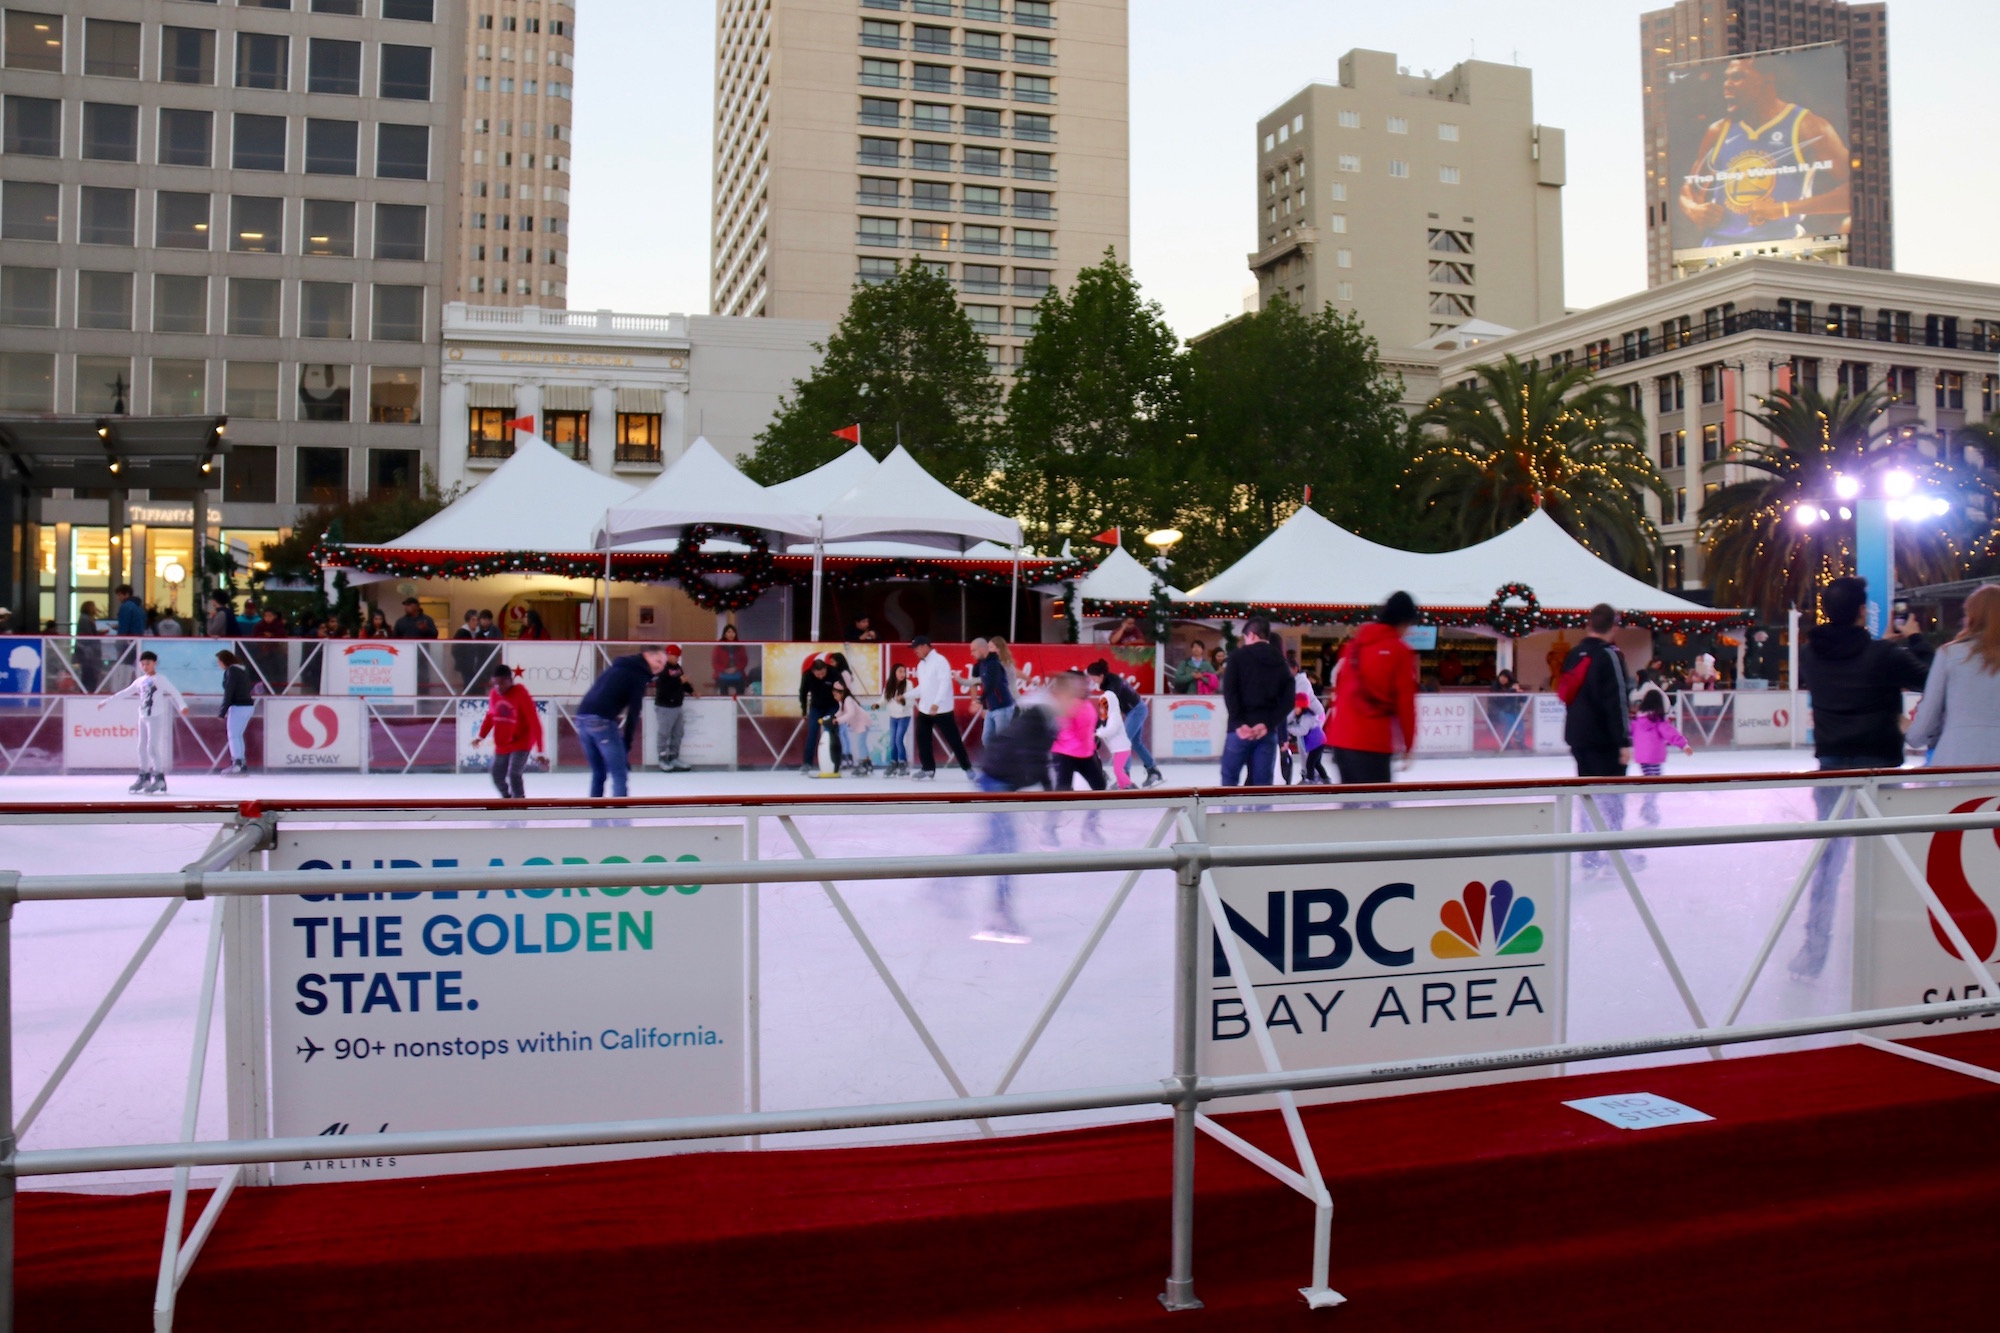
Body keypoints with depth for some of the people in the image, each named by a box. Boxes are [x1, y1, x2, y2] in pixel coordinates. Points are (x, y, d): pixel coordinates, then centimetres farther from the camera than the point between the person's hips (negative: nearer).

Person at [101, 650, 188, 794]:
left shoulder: (160, 679, -5)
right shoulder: (140, 681, 13)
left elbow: (174, 692, -15)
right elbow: (125, 693, 19)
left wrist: (182, 706, -30)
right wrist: (106, 701, 20)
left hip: (156, 717, -7)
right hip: (143, 717, 7)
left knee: (152, 747, -13)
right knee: (142, 748, 9)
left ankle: (159, 778, -12)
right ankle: (144, 777, 16)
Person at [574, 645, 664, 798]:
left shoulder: (618, 666, 28)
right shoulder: (639, 675, 3)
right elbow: (633, 713, -1)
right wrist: (627, 745, 3)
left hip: (582, 717, 8)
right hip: (601, 720, -8)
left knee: (598, 773, 19)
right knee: (619, 773, -2)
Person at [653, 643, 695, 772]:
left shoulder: (677, 667, 12)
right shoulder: (662, 669, -17)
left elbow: (682, 682, 26)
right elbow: (662, 686, -28)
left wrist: (691, 690, 15)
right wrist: (680, 681, -26)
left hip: (677, 706, 9)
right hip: (665, 707, -9)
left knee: (678, 734, 15)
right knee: (665, 734, -2)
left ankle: (674, 758, 25)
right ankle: (663, 760, 6)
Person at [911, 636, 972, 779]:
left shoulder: (940, 660, -13)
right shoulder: (920, 665, 14)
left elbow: (945, 683, -21)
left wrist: (936, 703, -28)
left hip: (941, 709, -8)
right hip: (924, 709, 8)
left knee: (954, 740, -2)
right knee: (922, 739, 6)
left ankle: (967, 768, 8)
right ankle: (929, 768, 18)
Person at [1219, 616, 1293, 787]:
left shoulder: (1238, 656, 2)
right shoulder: (1280, 662, 13)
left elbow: (1229, 692, -11)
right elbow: (1288, 700, 3)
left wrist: (1238, 723, -13)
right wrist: (1268, 724, -5)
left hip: (1241, 729, -3)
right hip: (1267, 731, 3)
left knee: (1230, 776, 9)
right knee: (1263, 782, 4)